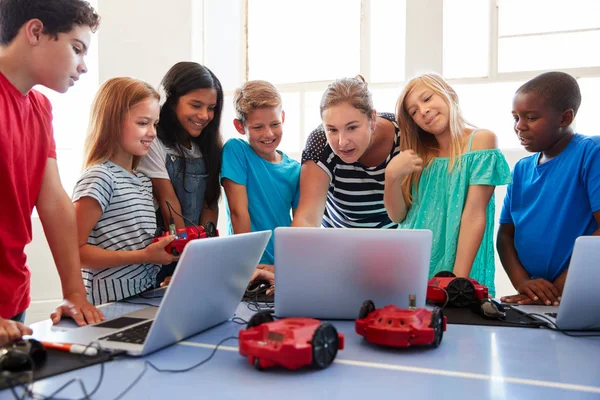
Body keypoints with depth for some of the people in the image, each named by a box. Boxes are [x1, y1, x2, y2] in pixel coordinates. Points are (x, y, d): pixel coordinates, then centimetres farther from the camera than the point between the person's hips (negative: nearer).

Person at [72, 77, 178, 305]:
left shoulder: (144, 181, 12)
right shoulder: (99, 177, -13)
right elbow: (74, 251, -17)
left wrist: (171, 245, 2)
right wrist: (143, 256, -21)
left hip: (146, 297, 7)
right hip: (109, 305, -7)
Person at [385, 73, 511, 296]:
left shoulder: (481, 139, -3)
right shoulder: (419, 154, 9)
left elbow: (474, 215, -11)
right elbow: (397, 216, 9)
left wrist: (458, 280, -17)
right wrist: (392, 175, -8)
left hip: (456, 268, -2)